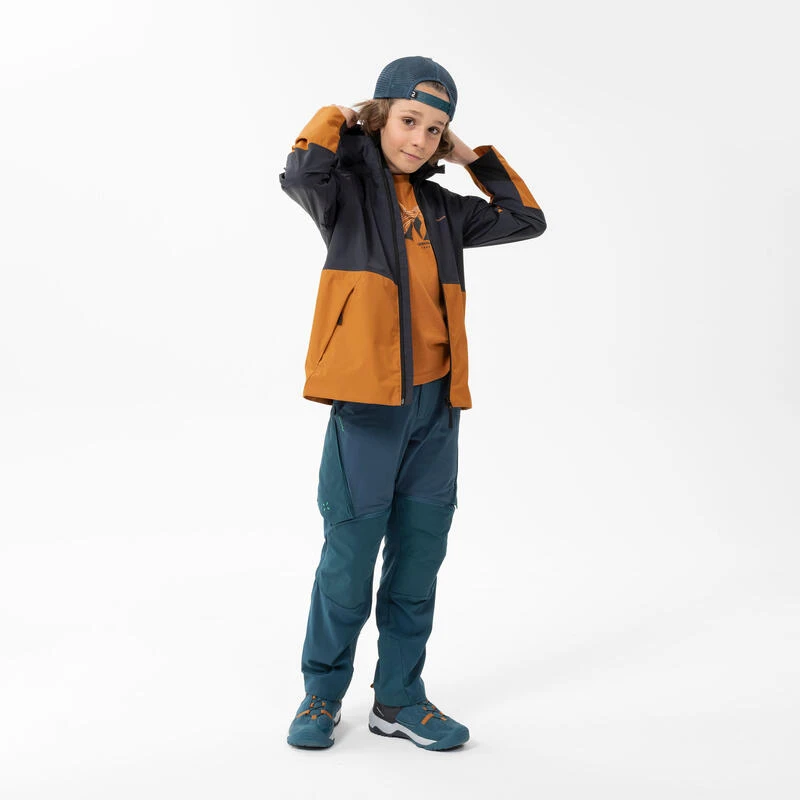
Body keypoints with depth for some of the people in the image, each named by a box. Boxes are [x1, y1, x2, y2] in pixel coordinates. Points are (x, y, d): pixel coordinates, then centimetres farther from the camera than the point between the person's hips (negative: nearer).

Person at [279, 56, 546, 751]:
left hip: (435, 405, 6)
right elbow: (300, 175, -23)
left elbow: (526, 221, 20)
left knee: (419, 562, 11)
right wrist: (335, 118, -5)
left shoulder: (442, 208, 16)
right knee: (349, 561, 1)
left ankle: (399, 700, 25)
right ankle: (323, 694, 22)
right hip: (368, 403, -5)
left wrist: (476, 158, 16)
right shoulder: (349, 187, 0)